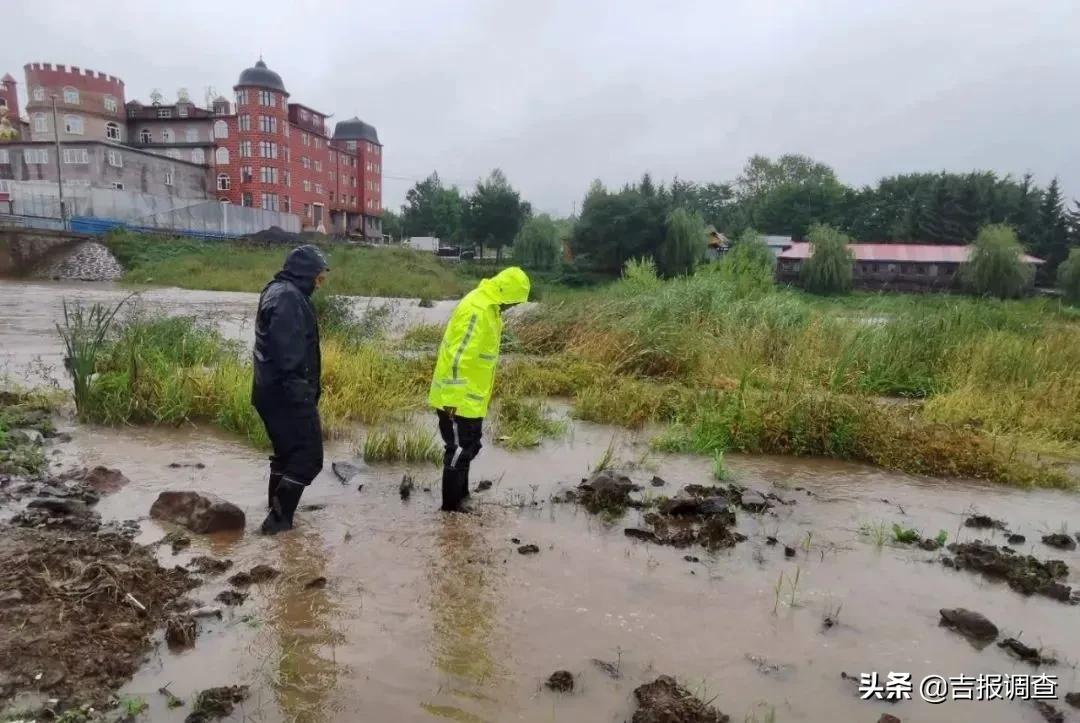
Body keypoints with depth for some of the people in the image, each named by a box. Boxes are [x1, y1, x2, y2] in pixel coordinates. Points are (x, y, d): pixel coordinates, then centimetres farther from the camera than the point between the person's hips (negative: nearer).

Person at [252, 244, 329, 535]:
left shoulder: (277, 291, 16)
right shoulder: (288, 297, -18)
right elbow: (287, 352, -26)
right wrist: (298, 390, -25)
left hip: (273, 391, 11)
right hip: (288, 394, -11)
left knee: (287, 452, 20)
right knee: (308, 457, -2)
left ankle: (277, 512, 31)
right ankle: (279, 518, 5)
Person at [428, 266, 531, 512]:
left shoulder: (488, 306, 9)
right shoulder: (477, 310, -23)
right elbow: (458, 357, -26)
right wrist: (452, 400, -25)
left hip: (471, 398, 10)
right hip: (457, 400, -10)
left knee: (469, 447, 21)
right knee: (459, 451, 1)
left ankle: (461, 495, 37)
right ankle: (451, 507, 15)